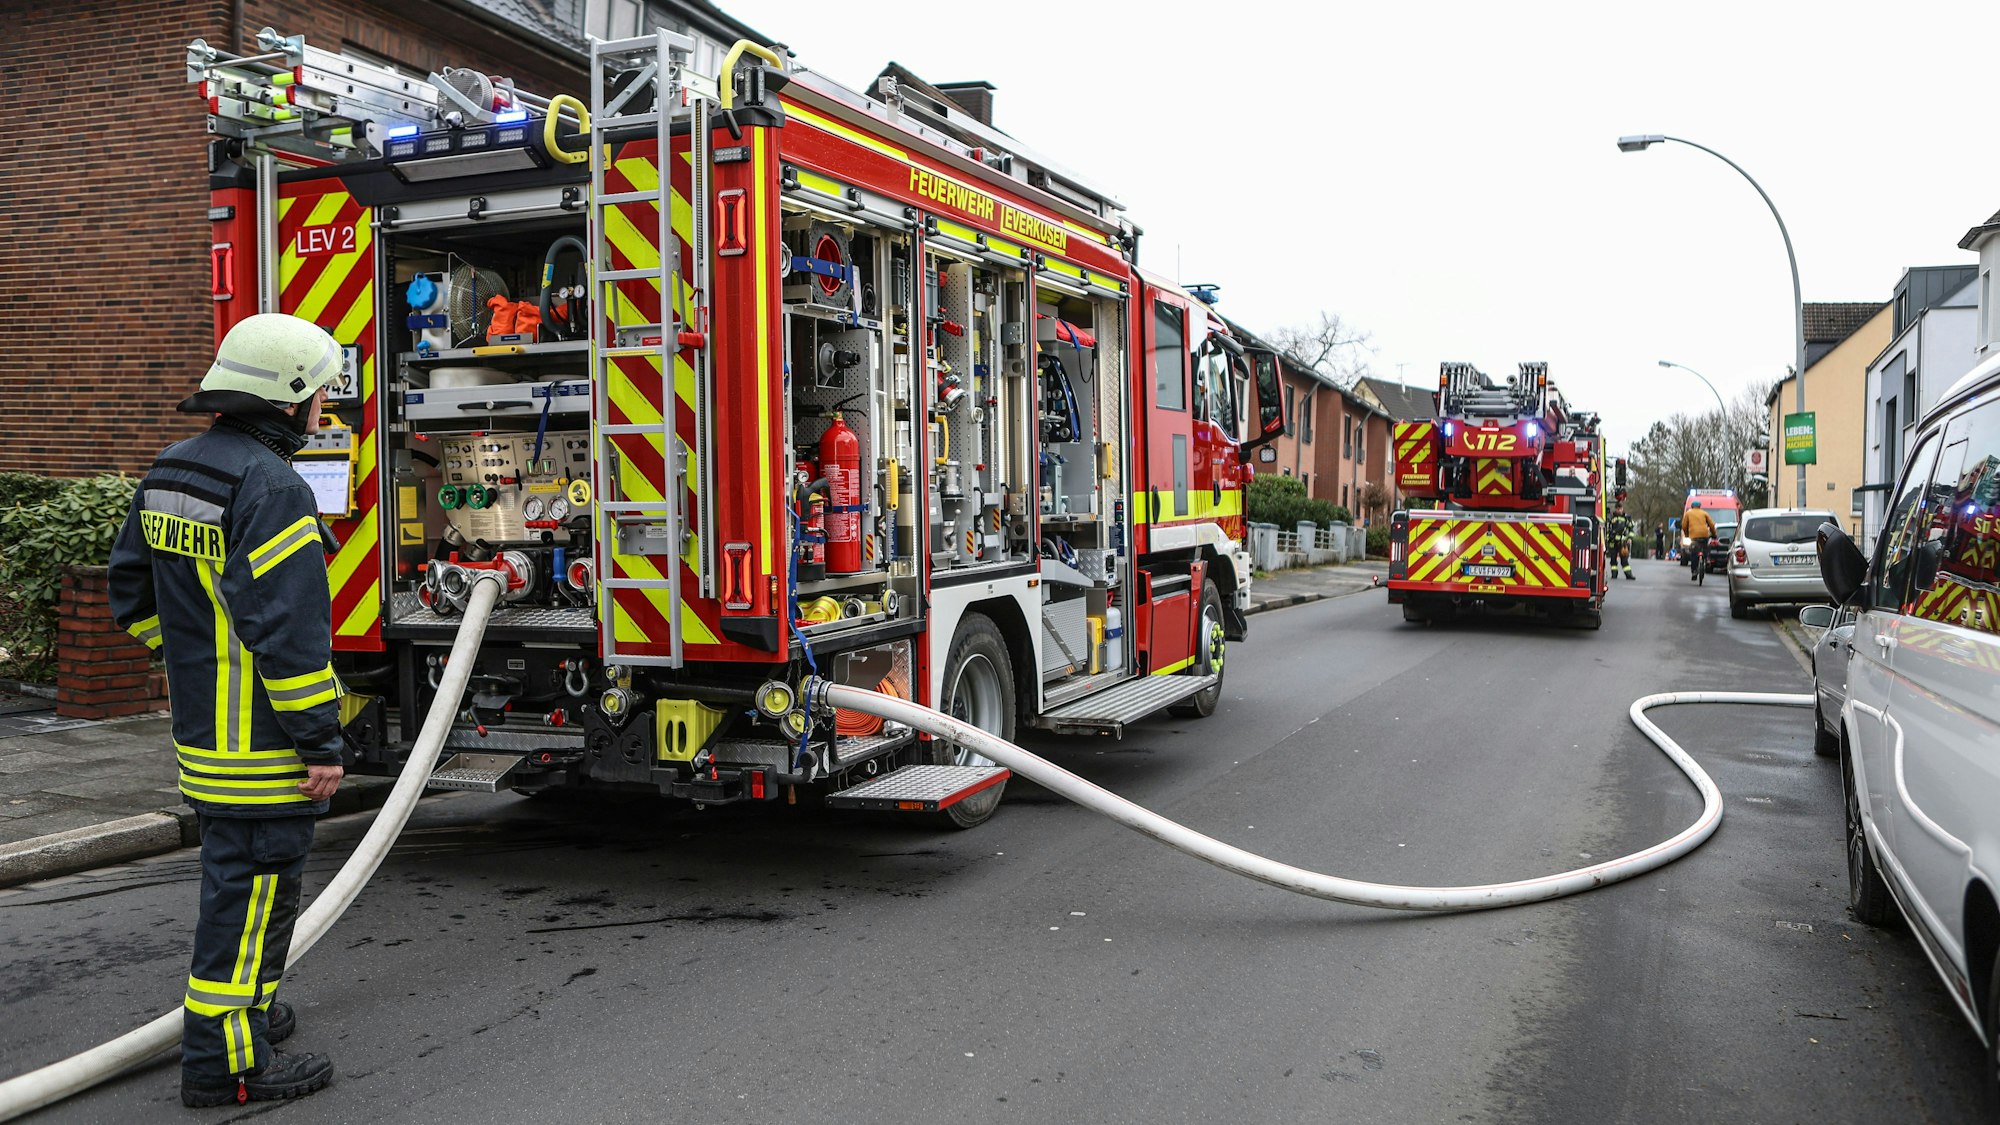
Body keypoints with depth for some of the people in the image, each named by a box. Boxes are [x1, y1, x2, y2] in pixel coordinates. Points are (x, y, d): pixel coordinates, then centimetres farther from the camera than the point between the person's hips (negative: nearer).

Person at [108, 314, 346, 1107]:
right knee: (253, 885, -1)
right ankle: (227, 1060, 6)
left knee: (237, 874, 23)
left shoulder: (171, 471, 10)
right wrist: (321, 741, -20)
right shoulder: (271, 488, -21)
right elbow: (289, 629, -24)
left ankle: (242, 1008, 38)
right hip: (262, 742, -10)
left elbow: (132, 583, 20)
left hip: (202, 728, 10)